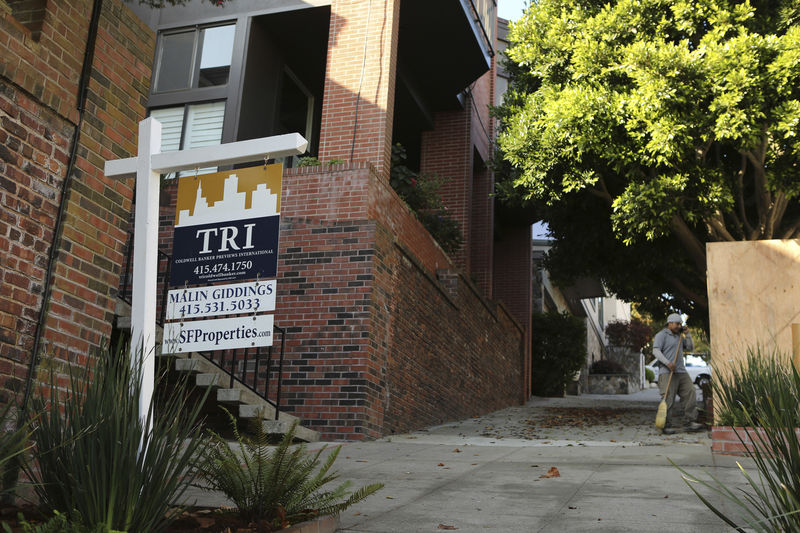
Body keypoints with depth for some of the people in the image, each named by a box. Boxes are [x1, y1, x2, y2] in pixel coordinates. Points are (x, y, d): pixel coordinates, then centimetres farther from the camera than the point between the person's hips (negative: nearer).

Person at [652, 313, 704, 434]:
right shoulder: (661, 335, -1)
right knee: (668, 399, -11)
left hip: (681, 372, 8)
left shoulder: (679, 336, 24)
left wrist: (687, 334, 11)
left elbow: (690, 348, 22)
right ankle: (665, 426, -7)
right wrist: (667, 363, -24)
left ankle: (690, 422, -2)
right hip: (667, 373, -7)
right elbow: (656, 351, -13)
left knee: (690, 395, -4)